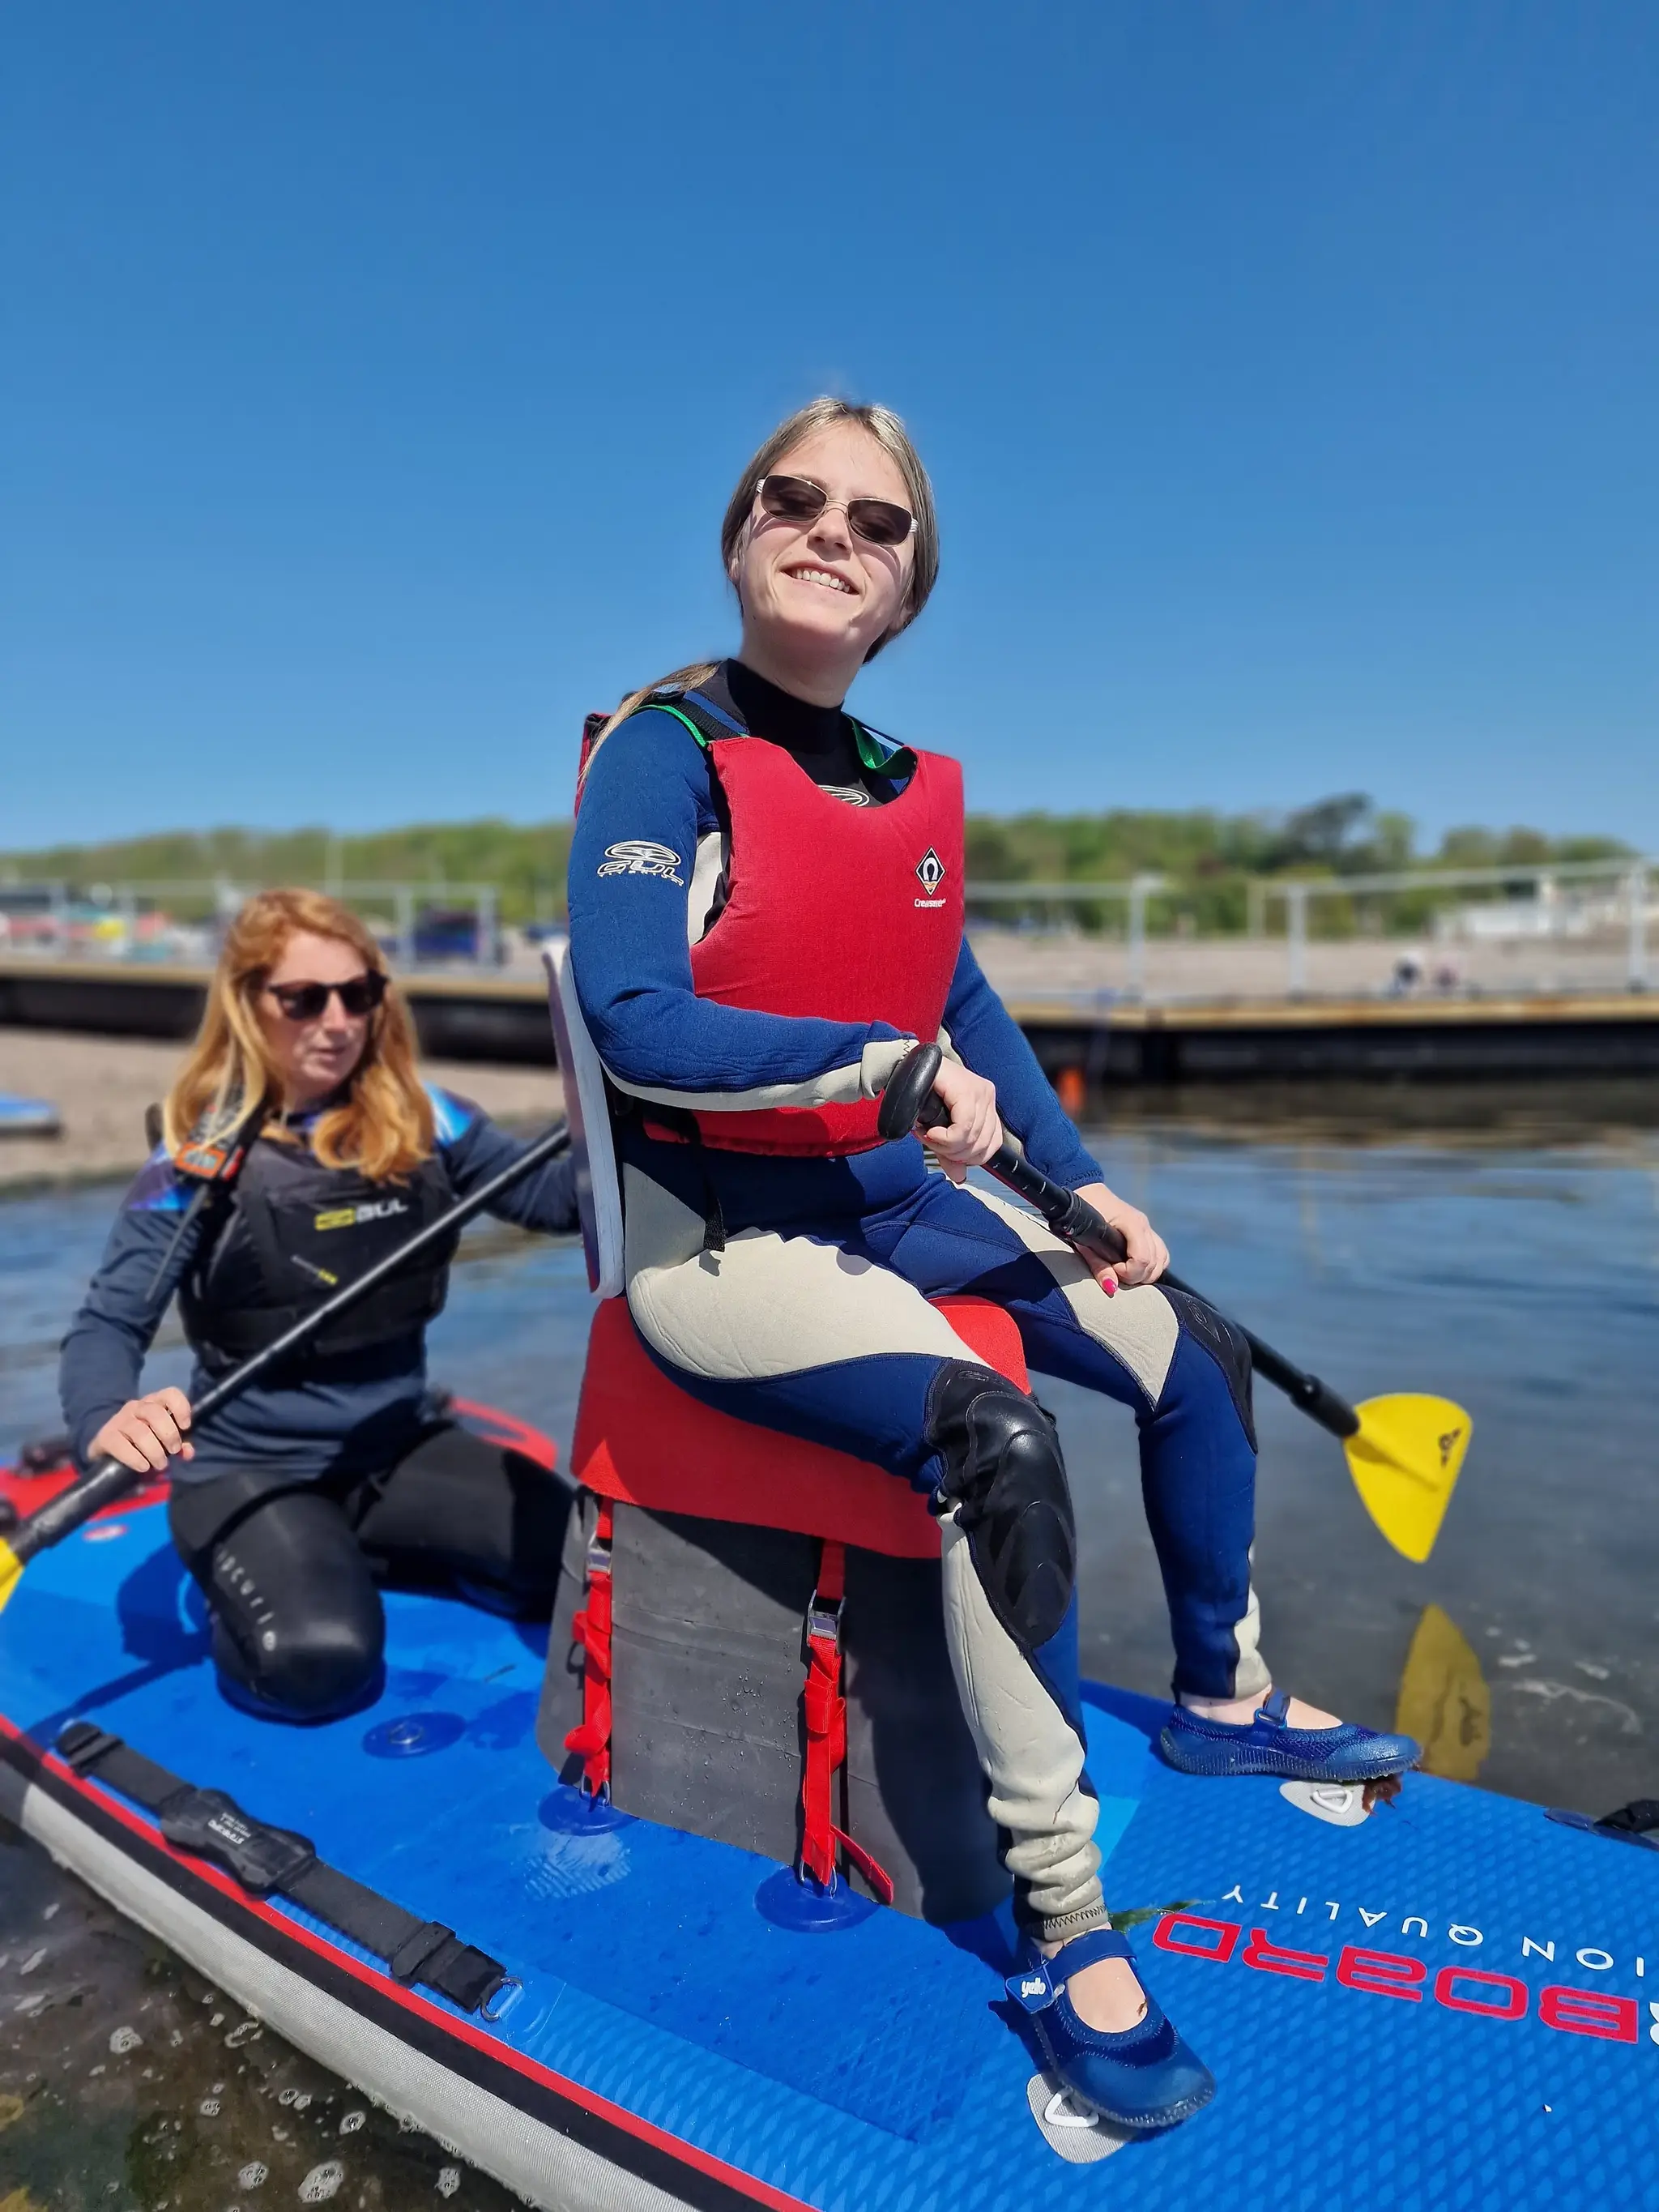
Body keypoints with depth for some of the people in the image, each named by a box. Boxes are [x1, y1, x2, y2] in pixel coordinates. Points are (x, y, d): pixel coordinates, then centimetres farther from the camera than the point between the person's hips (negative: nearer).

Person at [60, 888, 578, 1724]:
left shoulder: (419, 1120, -3)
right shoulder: (201, 1155, -12)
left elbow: (557, 1198, -5)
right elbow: (108, 1322, -15)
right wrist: (106, 1422, -37)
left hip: (400, 1445, 4)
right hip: (249, 1467, -4)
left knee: (570, 1551, -14)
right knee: (320, 1660, -29)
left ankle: (360, 1553, 11)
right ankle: (245, 1589, 7)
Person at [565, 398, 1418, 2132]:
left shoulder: (910, 789, 8)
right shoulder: (668, 747, -12)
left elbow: (966, 1014, 15)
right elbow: (631, 1027, -24)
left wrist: (1087, 1186, 10)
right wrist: (878, 1067, -29)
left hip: (891, 1203, 8)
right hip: (720, 1238, -7)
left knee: (1191, 1352, 8)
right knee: (998, 1443, -30)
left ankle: (1223, 1699, 33)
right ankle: (1066, 1939, -11)